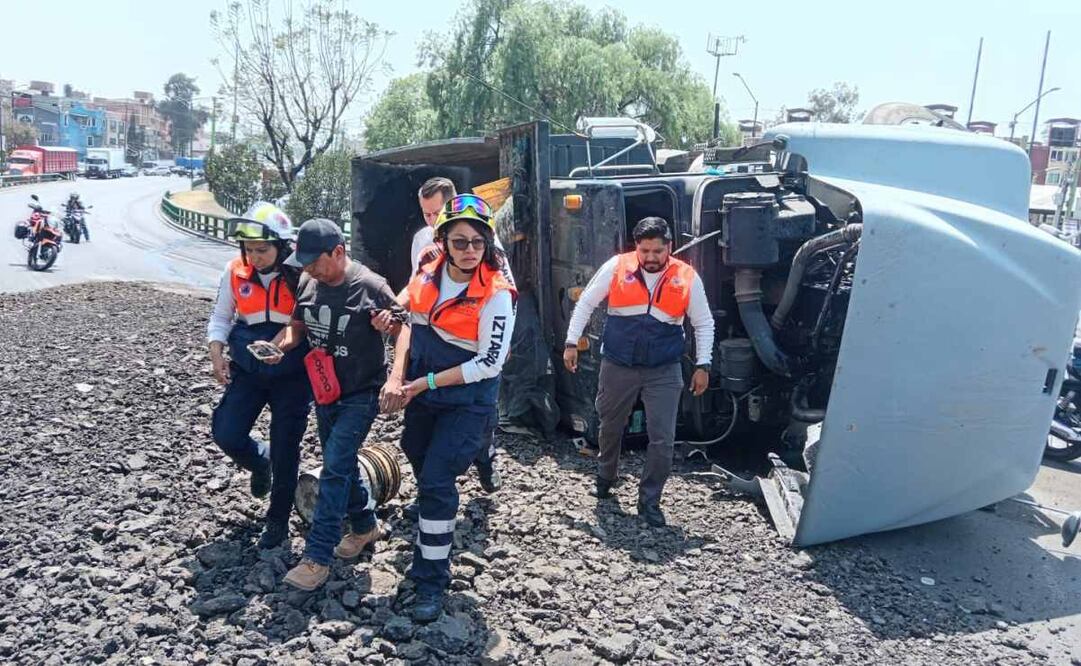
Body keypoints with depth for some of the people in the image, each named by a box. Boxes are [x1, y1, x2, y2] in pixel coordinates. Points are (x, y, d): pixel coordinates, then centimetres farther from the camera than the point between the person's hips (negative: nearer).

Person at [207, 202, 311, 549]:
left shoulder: (299, 276, -15)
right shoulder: (235, 272, -5)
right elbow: (220, 317, 7)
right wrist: (217, 354, -5)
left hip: (292, 376, -3)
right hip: (247, 372, 3)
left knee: (285, 451, 4)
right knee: (226, 434, -4)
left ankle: (278, 521, 25)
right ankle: (260, 462, 32)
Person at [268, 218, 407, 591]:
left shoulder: (370, 286, -18)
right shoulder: (308, 284, -1)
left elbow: (402, 327, -11)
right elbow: (298, 324, 11)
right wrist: (284, 342, -12)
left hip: (360, 395, -7)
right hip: (324, 391, 7)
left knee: (335, 467, -10)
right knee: (340, 464, 16)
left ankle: (317, 557, -3)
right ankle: (365, 526, 37)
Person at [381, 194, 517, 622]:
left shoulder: (496, 294, -21)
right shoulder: (428, 275, -4)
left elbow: (489, 363, -21)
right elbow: (412, 325, 9)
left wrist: (423, 383, -17)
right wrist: (397, 378, -3)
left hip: (467, 404, -6)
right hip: (420, 396, 7)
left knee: (436, 485, -11)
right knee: (424, 476, 22)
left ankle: (432, 582, 6)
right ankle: (426, 556, 48)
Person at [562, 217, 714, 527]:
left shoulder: (687, 278, -5)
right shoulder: (616, 267, -7)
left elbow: (704, 323, 5)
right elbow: (585, 304, 3)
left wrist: (702, 366, 0)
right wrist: (572, 343, 1)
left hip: (664, 371, 0)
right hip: (617, 366, 1)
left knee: (663, 439, -2)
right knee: (610, 427, 18)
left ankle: (649, 501, 15)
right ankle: (605, 476, 46)